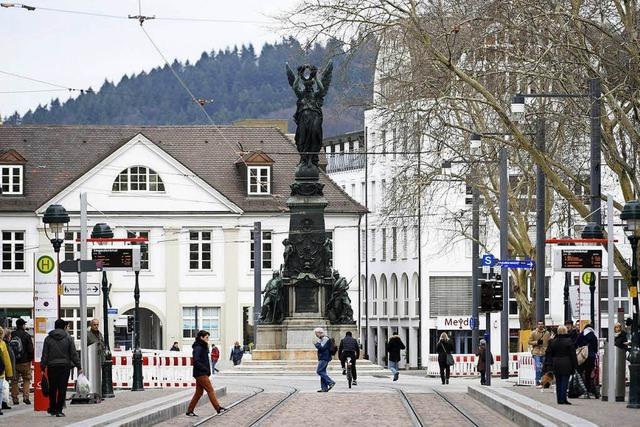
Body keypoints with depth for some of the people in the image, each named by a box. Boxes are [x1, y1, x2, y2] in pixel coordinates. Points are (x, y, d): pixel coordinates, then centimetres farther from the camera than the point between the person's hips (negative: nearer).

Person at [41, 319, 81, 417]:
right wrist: (78, 366, 4)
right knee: (62, 389, 0)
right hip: (65, 366, -1)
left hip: (52, 366, 1)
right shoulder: (68, 338, 0)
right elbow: (74, 354, -1)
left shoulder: (48, 339, 3)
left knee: (52, 388, 13)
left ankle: (52, 409, 20)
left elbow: (45, 355, 1)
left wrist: (43, 367, 4)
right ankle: (59, 410, -3)